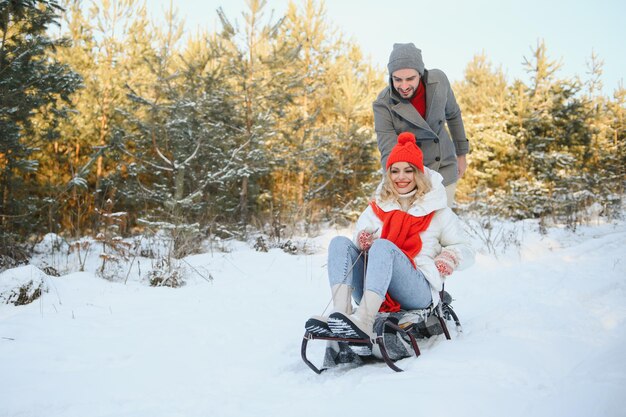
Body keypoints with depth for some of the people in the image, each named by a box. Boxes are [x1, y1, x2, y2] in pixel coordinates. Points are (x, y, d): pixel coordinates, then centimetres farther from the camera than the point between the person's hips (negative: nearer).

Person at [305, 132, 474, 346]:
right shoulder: (378, 207, 19)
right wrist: (362, 238, -10)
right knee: (340, 242, -14)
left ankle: (363, 321, -50)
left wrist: (447, 261, -9)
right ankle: (341, 312, -39)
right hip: (376, 294, 4)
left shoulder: (438, 211, 12)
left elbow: (465, 250, 12)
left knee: (383, 245, -29)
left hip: (419, 290, -4)